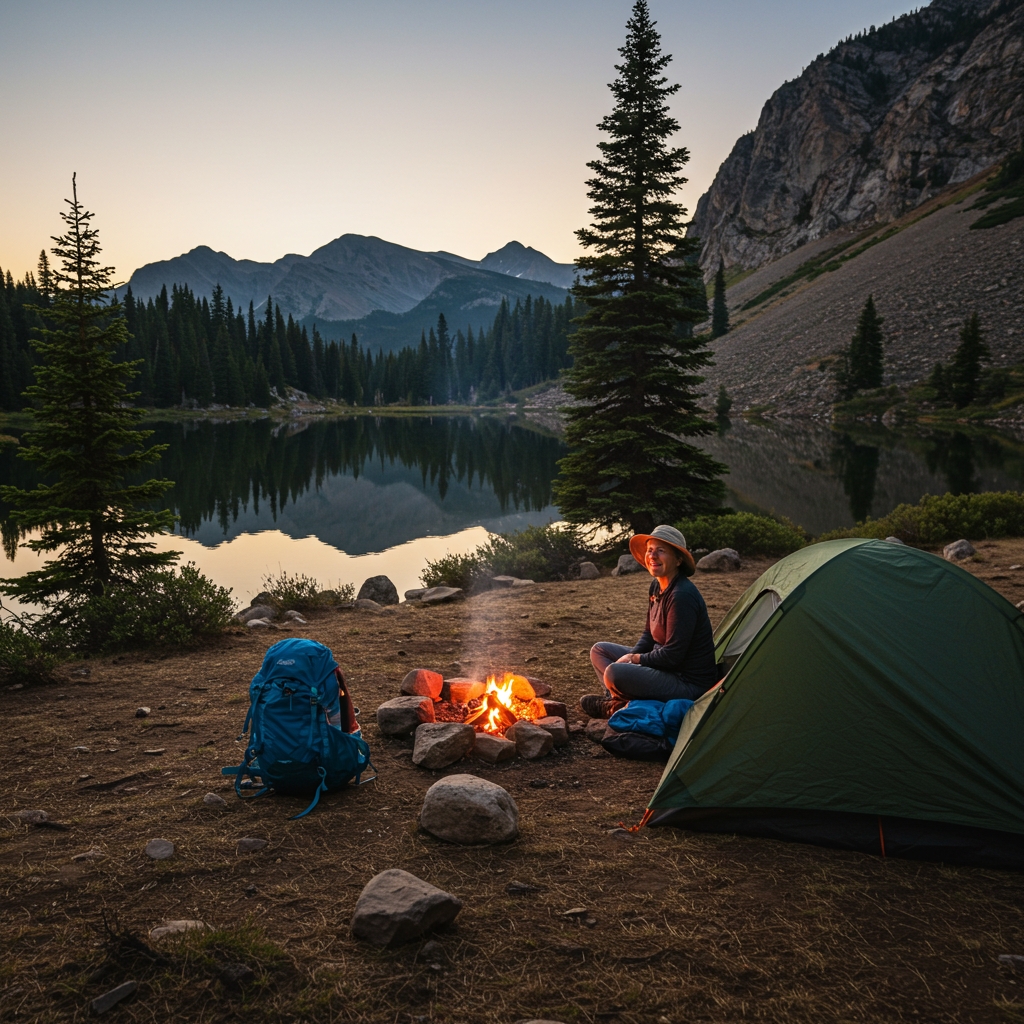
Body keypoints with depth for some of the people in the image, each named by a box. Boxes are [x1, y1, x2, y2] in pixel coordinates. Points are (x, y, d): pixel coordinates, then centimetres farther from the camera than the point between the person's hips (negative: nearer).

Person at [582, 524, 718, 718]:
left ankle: (617, 705, 3)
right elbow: (649, 635, 14)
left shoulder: (682, 596, -25)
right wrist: (628, 658, -3)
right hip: (664, 666, 10)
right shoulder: (657, 586, 5)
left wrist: (633, 659, -11)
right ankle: (617, 700, 3)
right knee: (599, 650, 15)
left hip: (689, 683, -10)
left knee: (613, 673, -28)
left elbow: (672, 655, -25)